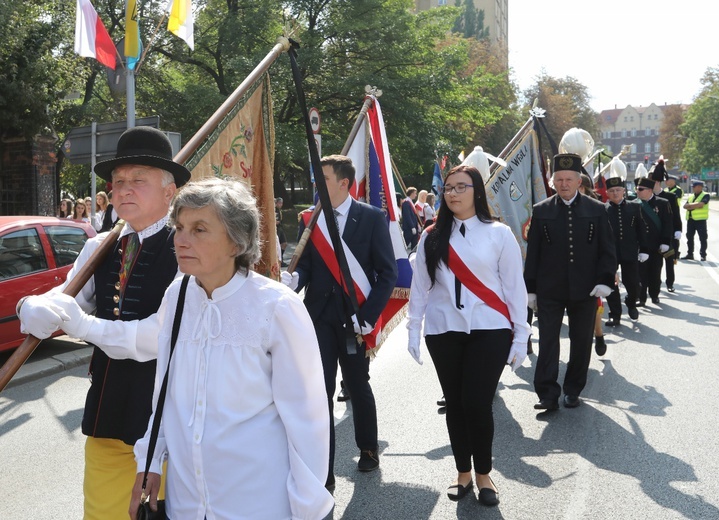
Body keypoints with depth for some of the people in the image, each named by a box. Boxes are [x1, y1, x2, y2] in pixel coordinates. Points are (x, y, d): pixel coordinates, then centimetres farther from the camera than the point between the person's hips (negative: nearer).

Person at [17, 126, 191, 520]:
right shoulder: (99, 248, 8)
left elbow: (166, 333, -24)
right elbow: (64, 301, 0)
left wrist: (84, 326, -19)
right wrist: (37, 310, -23)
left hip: (165, 413, -6)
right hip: (106, 410, 6)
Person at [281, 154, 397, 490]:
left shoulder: (372, 218, -5)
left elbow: (387, 273, -6)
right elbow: (306, 266, 4)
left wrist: (368, 315, -13)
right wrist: (294, 279, -19)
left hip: (354, 316, -2)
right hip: (320, 316, 2)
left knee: (358, 386, 15)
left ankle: (368, 448, 39)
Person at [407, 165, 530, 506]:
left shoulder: (498, 234, -1)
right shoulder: (432, 237, 5)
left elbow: (514, 287, -1)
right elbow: (419, 287, 6)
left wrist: (521, 336, -3)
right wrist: (414, 330, 2)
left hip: (488, 332, -2)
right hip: (444, 332, 3)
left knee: (477, 404, -6)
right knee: (455, 404, 8)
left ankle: (483, 474, 16)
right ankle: (463, 472, 25)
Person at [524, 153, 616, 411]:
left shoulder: (597, 210, 3)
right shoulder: (541, 211, 2)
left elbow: (607, 250, 4)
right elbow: (532, 253, 4)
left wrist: (605, 280, -9)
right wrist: (531, 288, 1)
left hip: (585, 290, 1)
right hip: (549, 290, -1)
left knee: (581, 342, 9)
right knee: (548, 341, -1)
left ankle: (573, 390, 24)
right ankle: (548, 394, 3)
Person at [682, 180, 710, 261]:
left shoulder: (705, 195, -2)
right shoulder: (690, 196, 17)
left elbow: (700, 204, -18)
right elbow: (685, 206, 4)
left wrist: (690, 205, -7)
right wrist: (695, 205, -11)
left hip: (700, 220, -6)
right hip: (690, 219, 7)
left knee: (702, 238, -4)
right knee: (689, 237, 10)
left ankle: (703, 255, -1)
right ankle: (690, 254, 19)